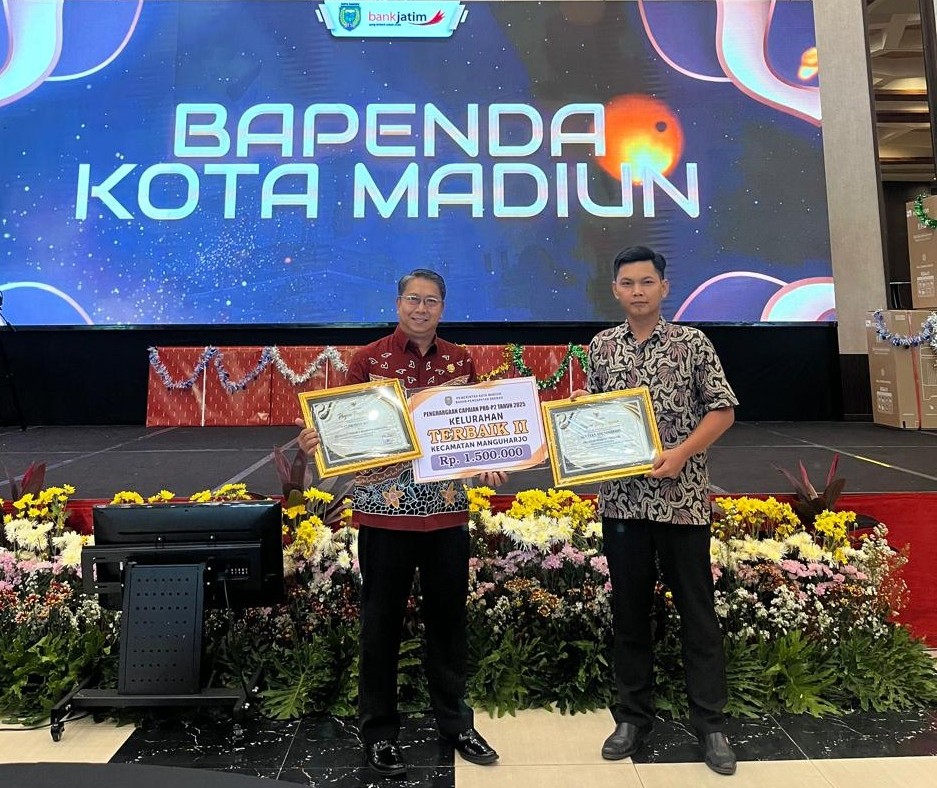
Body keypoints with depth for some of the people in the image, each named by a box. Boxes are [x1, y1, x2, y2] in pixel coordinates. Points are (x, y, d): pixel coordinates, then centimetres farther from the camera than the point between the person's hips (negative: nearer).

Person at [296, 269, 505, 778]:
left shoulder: (461, 362, 7)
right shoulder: (368, 360, -3)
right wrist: (313, 440, -23)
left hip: (447, 509, 3)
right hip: (385, 509, -3)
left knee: (449, 616, 15)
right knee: (382, 621, 9)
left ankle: (455, 722, 35)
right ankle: (379, 732, 29)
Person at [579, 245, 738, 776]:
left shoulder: (692, 343, -1)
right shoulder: (601, 347, 7)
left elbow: (723, 410, -1)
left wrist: (680, 453, -14)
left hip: (682, 498, -2)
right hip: (621, 497, 3)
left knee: (697, 610, 7)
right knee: (629, 609, 12)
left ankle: (711, 723, 24)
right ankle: (634, 715, 28)